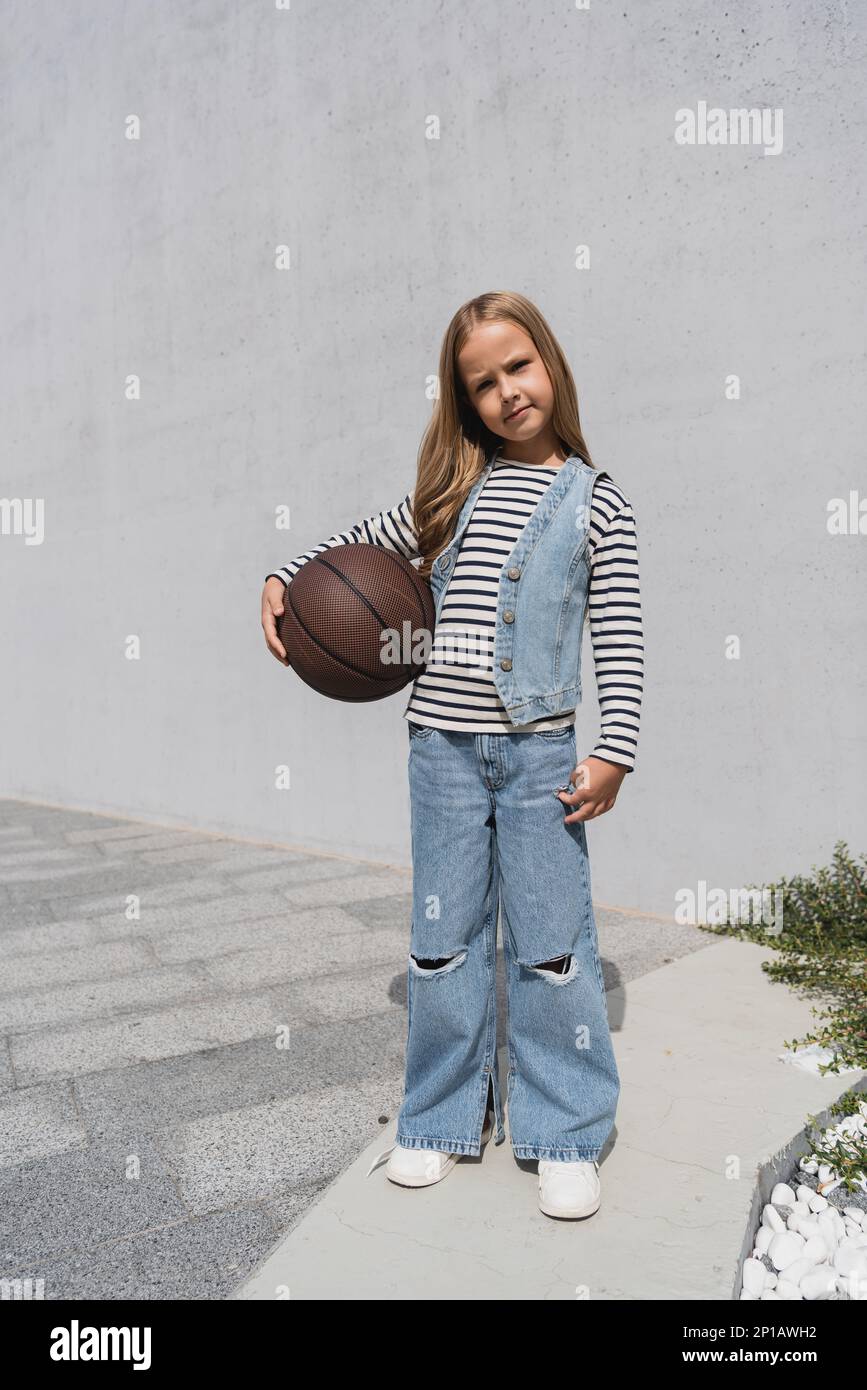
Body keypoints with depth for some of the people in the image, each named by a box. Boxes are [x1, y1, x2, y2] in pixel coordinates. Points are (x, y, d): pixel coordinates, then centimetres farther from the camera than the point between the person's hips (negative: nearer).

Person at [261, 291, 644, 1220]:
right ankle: (441, 1121, 27)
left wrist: (614, 753, -9)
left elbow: (621, 643, -1)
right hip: (442, 743, 3)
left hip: (539, 749, -2)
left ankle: (565, 1136, 20)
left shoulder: (595, 502, 3)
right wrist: (281, 580, 7)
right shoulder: (451, 490, 9)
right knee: (442, 937, 10)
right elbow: (359, 546, 22)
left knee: (552, 941, 3)